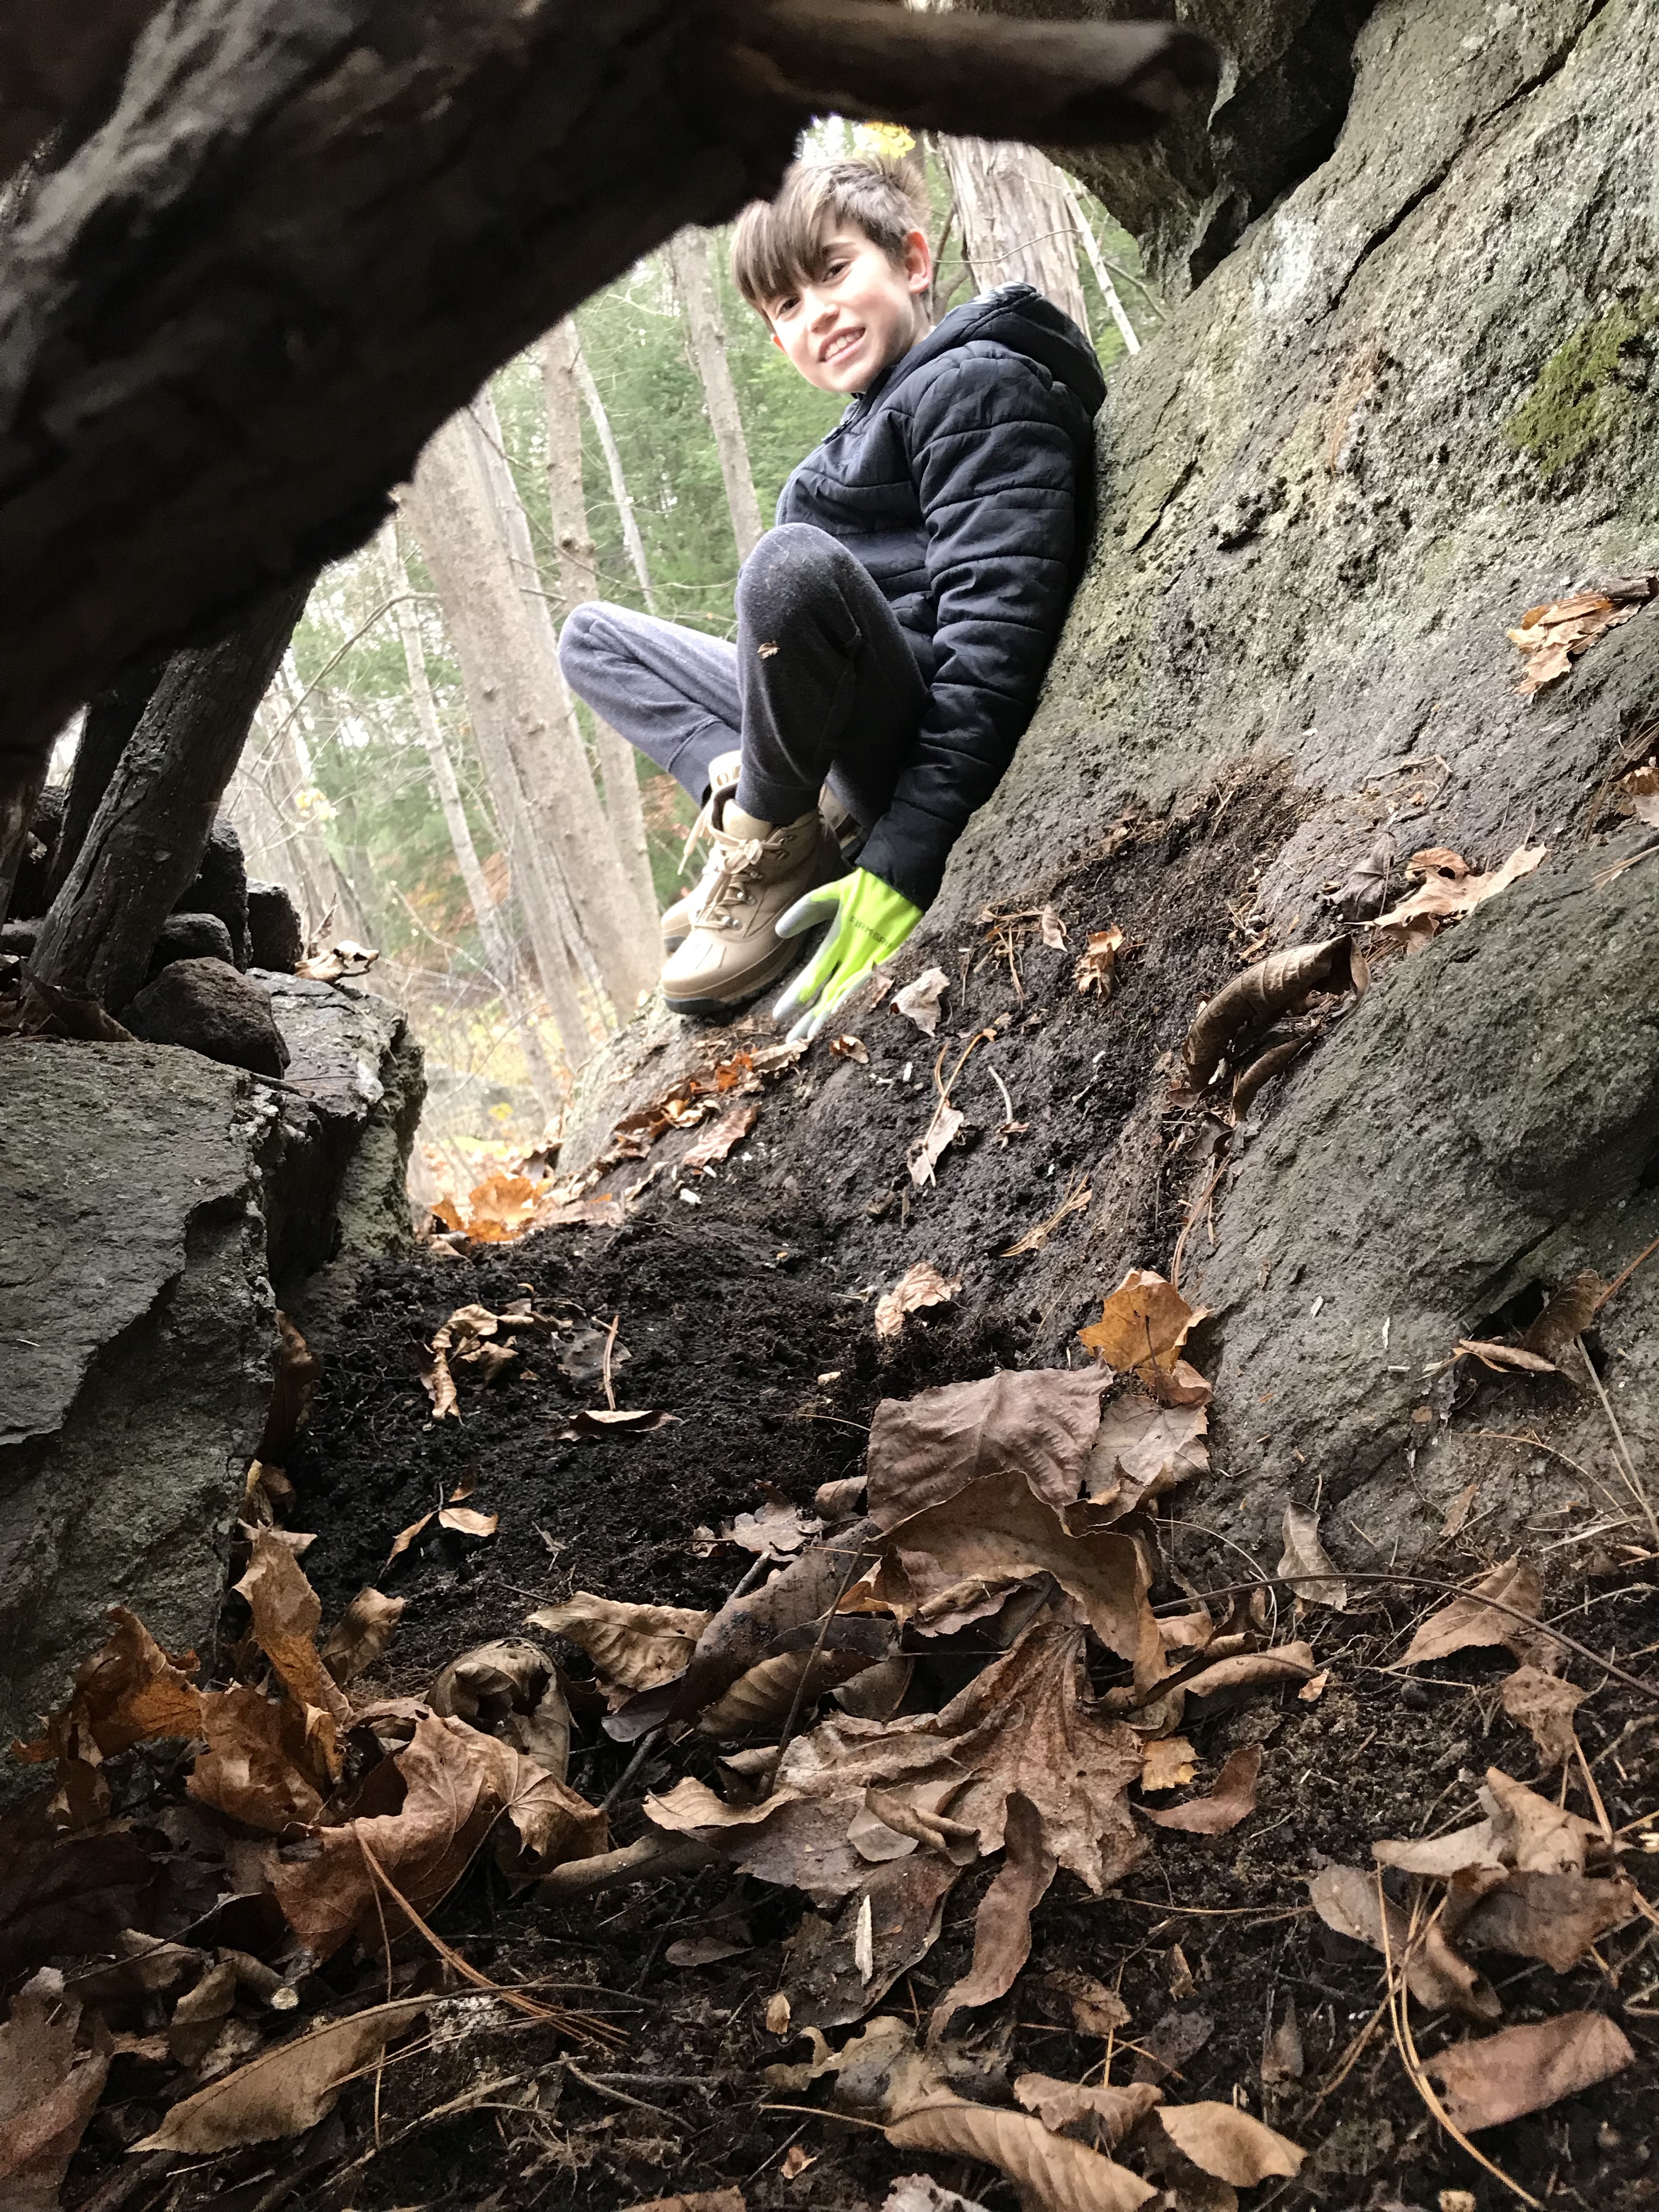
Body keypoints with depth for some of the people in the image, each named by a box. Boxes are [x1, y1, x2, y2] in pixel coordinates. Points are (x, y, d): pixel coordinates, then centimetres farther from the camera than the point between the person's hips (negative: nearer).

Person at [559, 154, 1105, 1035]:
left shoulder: (979, 386, -8)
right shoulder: (870, 430, 20)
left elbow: (999, 628, -21)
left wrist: (904, 861, -29)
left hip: (943, 751, -10)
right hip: (860, 749, 10)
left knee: (793, 560, -36)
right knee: (592, 637, 16)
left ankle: (773, 843, -13)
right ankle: (784, 822, -6)